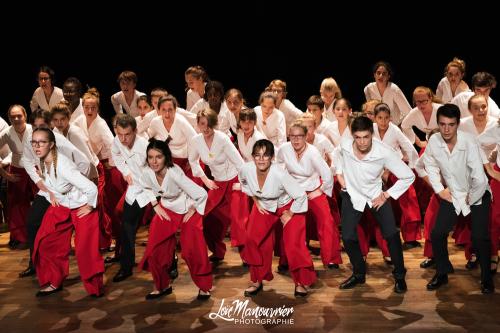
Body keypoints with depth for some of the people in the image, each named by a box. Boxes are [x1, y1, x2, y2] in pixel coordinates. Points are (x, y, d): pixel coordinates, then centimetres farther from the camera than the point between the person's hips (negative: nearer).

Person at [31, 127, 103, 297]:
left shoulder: (62, 165, -33)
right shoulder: (42, 162, -8)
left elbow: (91, 188, -36)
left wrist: (90, 207, -20)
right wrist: (50, 193, 4)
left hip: (81, 208, -7)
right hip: (60, 207, 7)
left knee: (85, 249, -6)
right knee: (46, 243, 3)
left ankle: (95, 287, 15)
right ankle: (53, 282, 21)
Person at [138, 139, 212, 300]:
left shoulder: (174, 173, -35)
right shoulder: (147, 173, -18)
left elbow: (201, 194, -34)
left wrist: (192, 211, -18)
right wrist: (156, 206, 0)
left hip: (188, 210, -5)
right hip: (167, 210, 5)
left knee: (193, 251, -9)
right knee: (155, 249, 1)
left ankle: (204, 286, 13)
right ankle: (163, 285, 22)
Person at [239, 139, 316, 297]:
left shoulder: (280, 174, -37)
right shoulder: (246, 169, -24)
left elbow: (301, 196, -29)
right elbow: (243, 181, 4)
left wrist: (290, 214, -16)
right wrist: (255, 200, 2)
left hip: (288, 205, -4)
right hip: (264, 205, 5)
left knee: (293, 244, -11)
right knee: (253, 239, -3)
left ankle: (302, 282, 11)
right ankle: (257, 280, 16)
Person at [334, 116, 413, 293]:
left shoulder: (384, 153, -30)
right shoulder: (345, 145, -21)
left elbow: (408, 176, -20)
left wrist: (386, 195, -17)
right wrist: (339, 173, 0)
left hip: (376, 195, -2)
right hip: (352, 193, 2)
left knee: (391, 234, -11)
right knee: (348, 237, -4)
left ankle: (399, 276, 11)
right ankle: (359, 273, 21)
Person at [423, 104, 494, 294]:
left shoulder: (469, 142, -30)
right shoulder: (434, 141, -16)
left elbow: (479, 179, -31)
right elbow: (429, 164, 6)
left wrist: (471, 199, -17)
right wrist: (439, 189, 2)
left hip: (477, 195, -4)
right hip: (452, 194, 4)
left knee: (479, 237, -11)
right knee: (437, 233, -2)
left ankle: (486, 278, 13)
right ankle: (442, 273, 20)